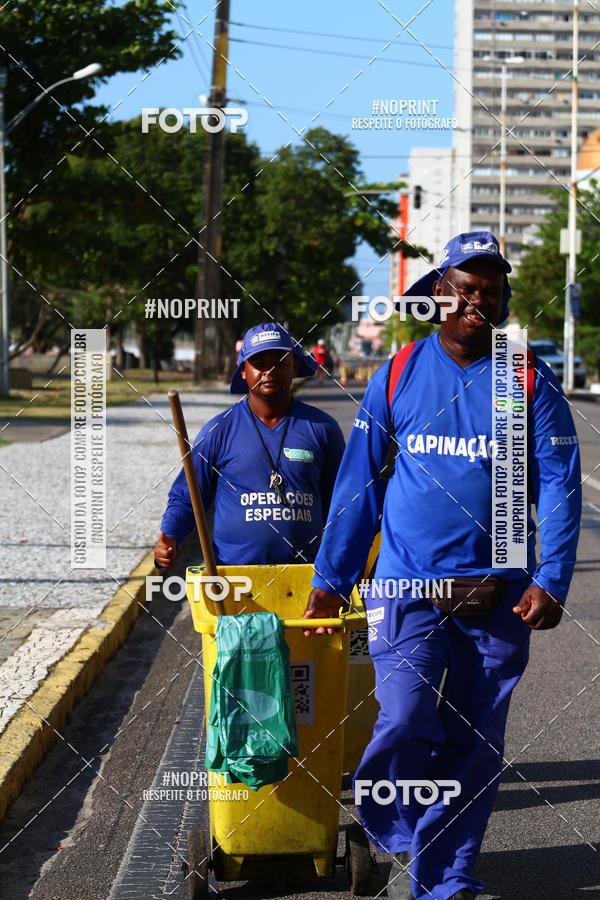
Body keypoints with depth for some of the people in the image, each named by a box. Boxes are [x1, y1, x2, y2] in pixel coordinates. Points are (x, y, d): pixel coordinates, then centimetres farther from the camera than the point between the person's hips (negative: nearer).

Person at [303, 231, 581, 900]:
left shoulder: (529, 383, 2)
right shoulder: (397, 376, 5)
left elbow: (559, 485, 1)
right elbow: (358, 484, 9)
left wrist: (551, 580, -10)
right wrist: (329, 580, 8)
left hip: (498, 594, 1)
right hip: (408, 585, -1)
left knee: (474, 745, 4)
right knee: (404, 723, -14)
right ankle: (399, 841, 14)